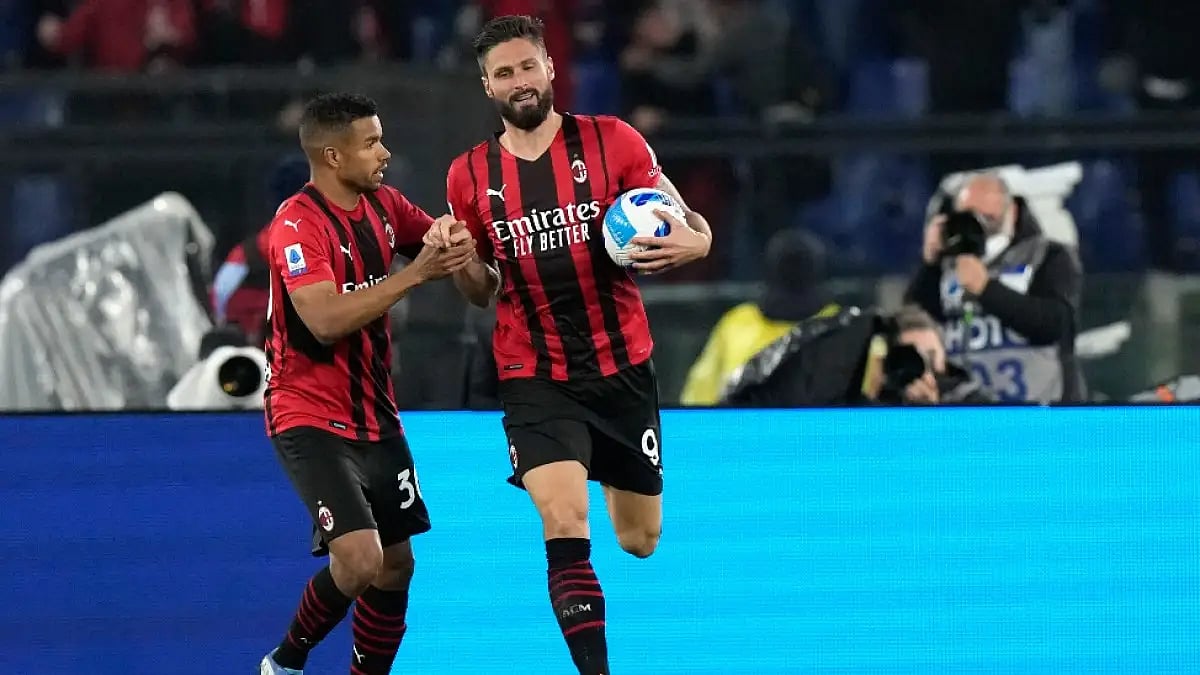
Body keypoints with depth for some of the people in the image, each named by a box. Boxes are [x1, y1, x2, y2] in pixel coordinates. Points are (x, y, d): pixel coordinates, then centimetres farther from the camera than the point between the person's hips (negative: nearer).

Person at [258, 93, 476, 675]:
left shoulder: (383, 205, 4)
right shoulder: (298, 225, -19)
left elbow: (443, 237, 21)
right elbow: (326, 320, -30)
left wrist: (455, 244, -4)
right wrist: (414, 275, -29)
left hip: (375, 418, 8)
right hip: (311, 418, -8)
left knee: (395, 567, 9)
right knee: (360, 559, -19)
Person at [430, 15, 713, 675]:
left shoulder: (612, 141, -4)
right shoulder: (470, 175, 2)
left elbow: (690, 225, 0)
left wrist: (690, 242, -24)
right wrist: (458, 255, -10)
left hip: (622, 366, 1)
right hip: (534, 378, -1)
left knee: (641, 540, 10)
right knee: (565, 524, -23)